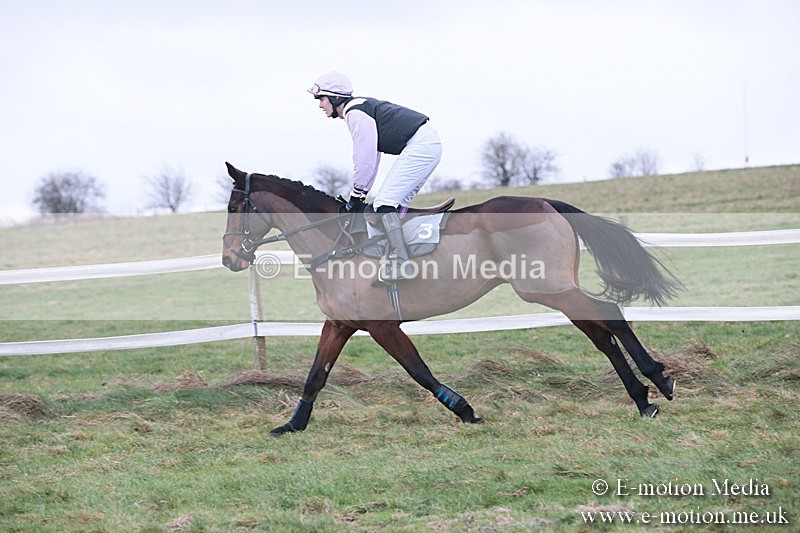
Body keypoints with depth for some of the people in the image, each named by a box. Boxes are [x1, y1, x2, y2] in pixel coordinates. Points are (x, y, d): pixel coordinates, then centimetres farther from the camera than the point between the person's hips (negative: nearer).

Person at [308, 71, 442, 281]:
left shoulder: (355, 113, -11)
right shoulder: (360, 109, 21)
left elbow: (365, 160, -13)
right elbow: (371, 157, 25)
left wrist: (356, 196, -3)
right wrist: (359, 195, 22)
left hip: (421, 144, -11)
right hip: (430, 144, 11)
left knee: (385, 201, -14)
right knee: (396, 204, 15)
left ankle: (402, 264, -22)